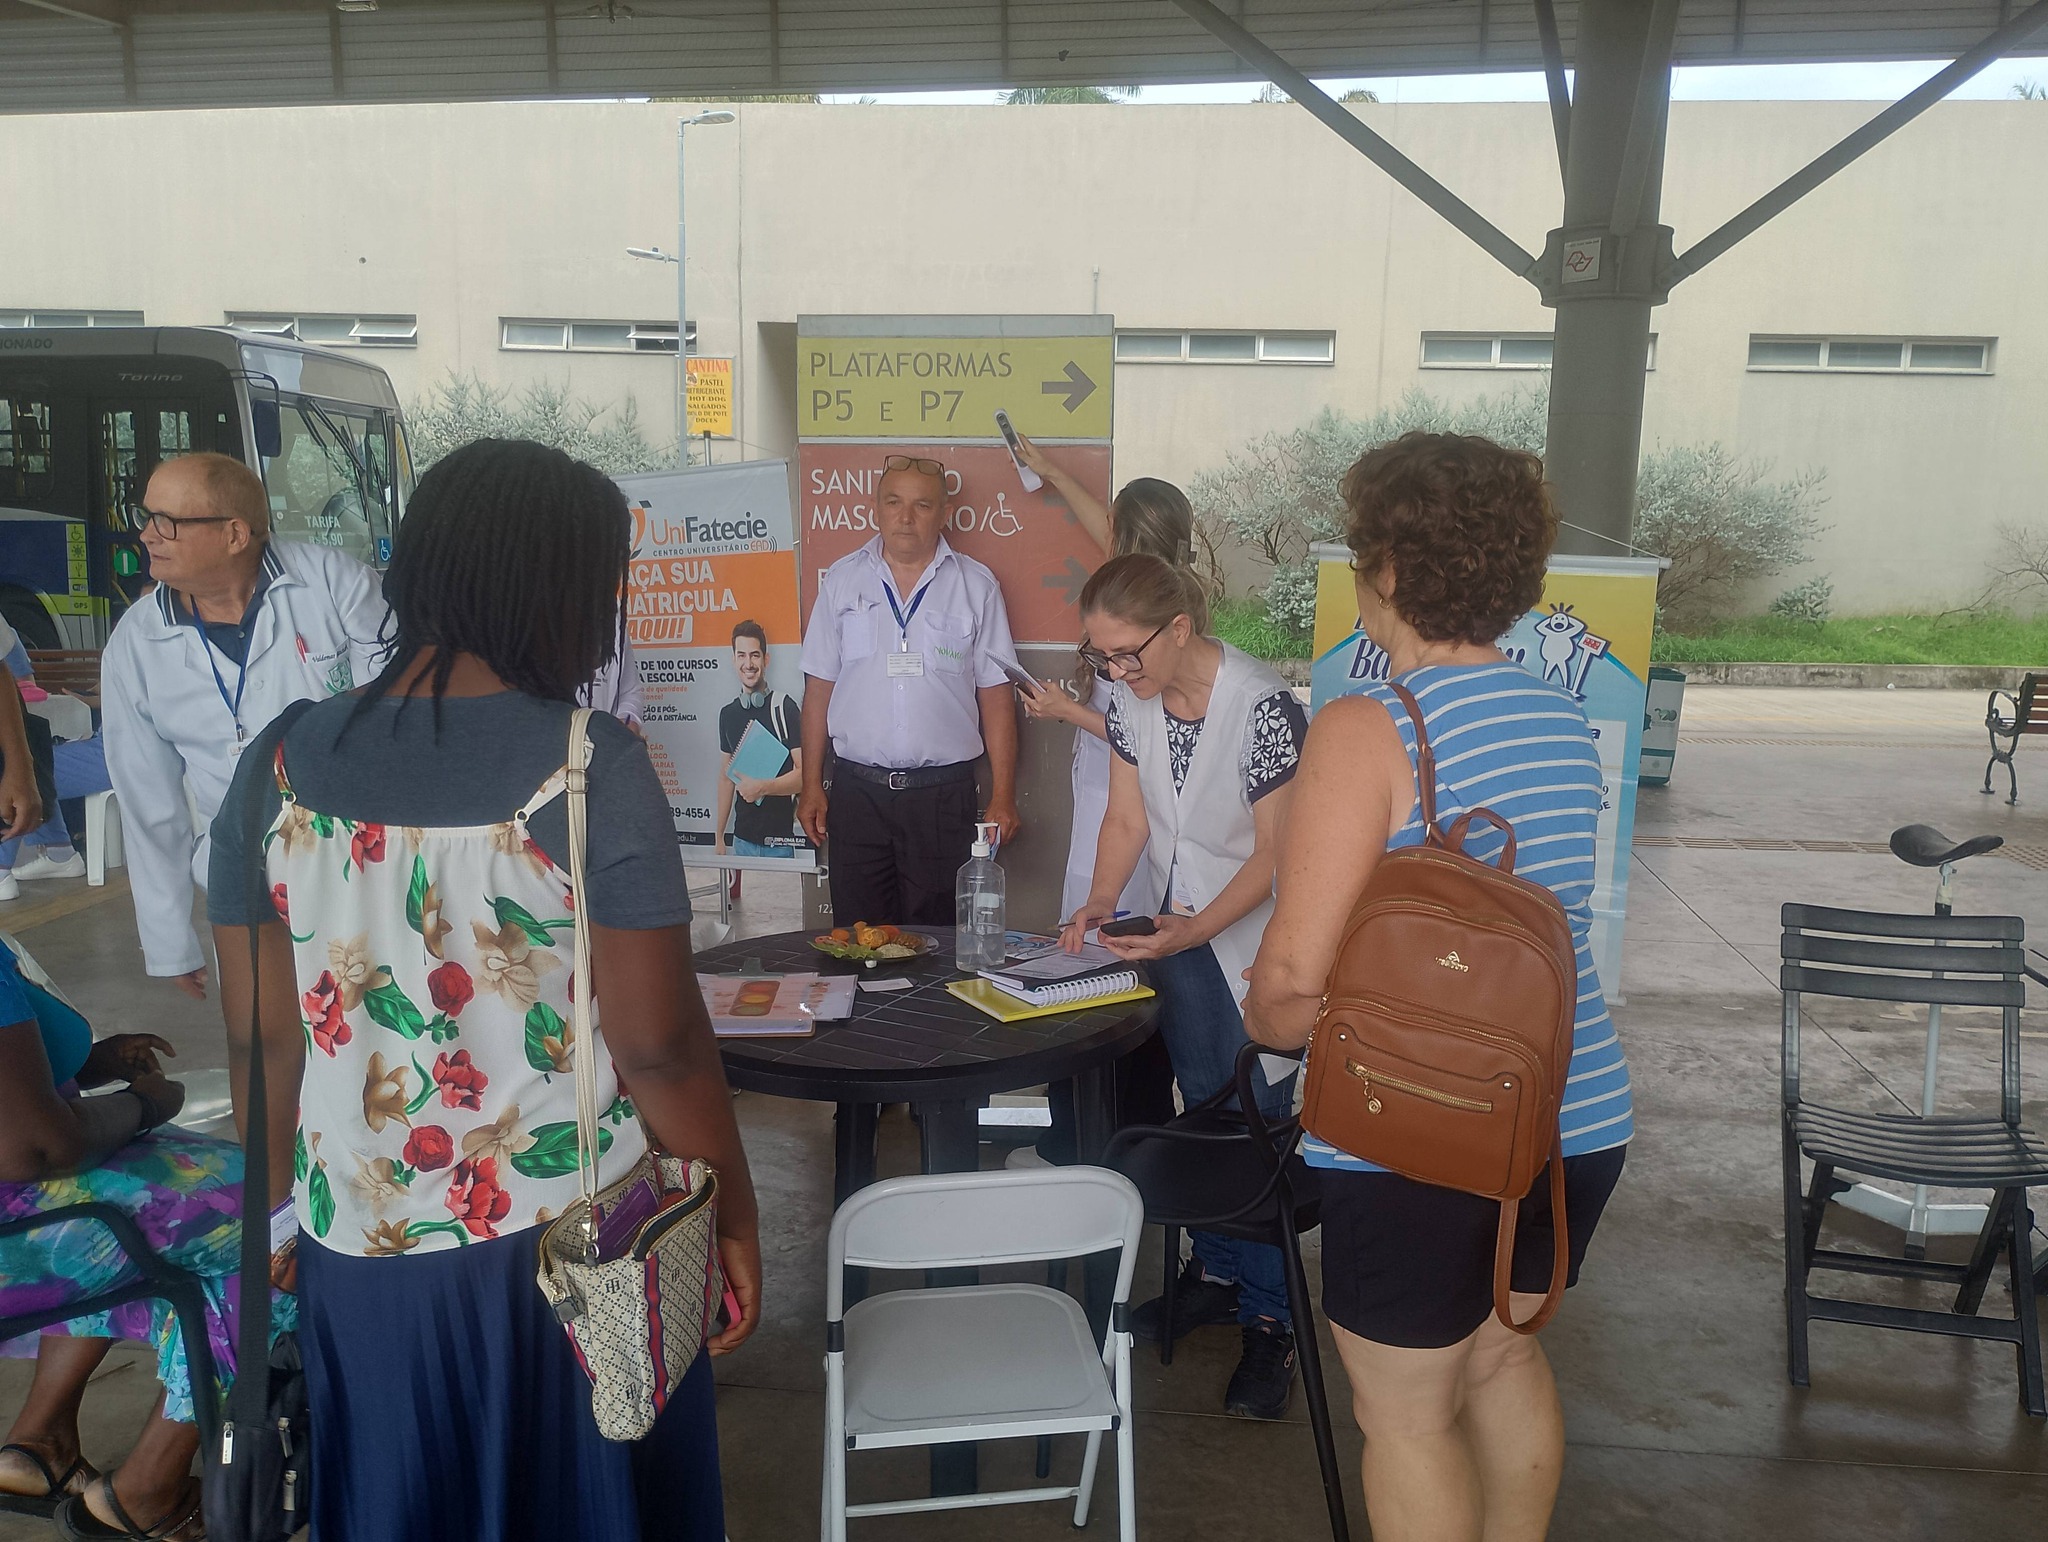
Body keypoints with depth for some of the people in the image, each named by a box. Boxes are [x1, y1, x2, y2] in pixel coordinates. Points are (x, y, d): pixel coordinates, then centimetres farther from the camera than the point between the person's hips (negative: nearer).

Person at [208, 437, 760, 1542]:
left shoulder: (280, 764, -5)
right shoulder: (590, 767, -17)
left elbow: (263, 1042, 1)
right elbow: (661, 1048, -16)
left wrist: (285, 1207, 16)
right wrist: (734, 1217, -2)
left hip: (358, 1246, 4)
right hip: (571, 1251, -3)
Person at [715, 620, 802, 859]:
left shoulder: (785, 708, -8)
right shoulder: (727, 713, 11)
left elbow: (803, 774, -10)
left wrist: (762, 787, -22)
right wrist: (719, 835, 15)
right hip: (742, 837, 5)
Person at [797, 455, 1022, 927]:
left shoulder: (976, 586, 3)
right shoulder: (842, 580, 7)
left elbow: (996, 696, 2)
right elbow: (819, 687, 9)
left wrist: (1003, 798, -2)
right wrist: (811, 785, 4)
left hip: (943, 792, -1)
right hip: (857, 787, 1)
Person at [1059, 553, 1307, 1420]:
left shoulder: (1262, 707, -25)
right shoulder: (1131, 700, -5)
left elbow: (1275, 853, -21)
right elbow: (1127, 819, 1)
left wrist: (1195, 929, -30)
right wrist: (1100, 904, -13)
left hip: (1255, 934, -6)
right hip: (1175, 930, 6)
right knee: (1202, 1109, 16)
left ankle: (1269, 1319, 12)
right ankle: (1217, 1273, 33)